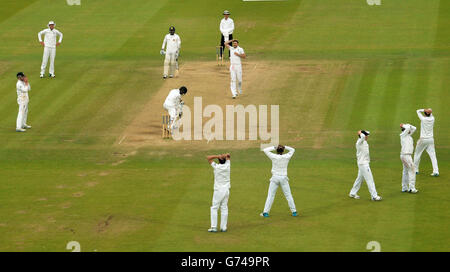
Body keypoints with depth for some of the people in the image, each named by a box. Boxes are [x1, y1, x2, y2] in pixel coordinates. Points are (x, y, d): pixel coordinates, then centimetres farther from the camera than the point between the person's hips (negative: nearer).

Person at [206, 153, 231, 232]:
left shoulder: (216, 167, -11)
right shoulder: (227, 166, 0)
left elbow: (208, 158, -5)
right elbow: (228, 156, 16)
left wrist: (218, 156, -12)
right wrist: (225, 155, -6)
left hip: (218, 190, -4)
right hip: (226, 190, 4)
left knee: (214, 208, 1)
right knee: (224, 208, 9)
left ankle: (214, 227, -6)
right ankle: (223, 227, 8)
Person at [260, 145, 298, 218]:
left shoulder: (274, 157, -11)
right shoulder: (287, 157, -5)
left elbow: (265, 150, 1)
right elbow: (292, 150, 14)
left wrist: (274, 147, 3)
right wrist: (284, 147, 5)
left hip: (275, 178, -1)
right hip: (284, 179, 1)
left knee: (270, 195, 2)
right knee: (288, 195, 10)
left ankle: (266, 212, -3)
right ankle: (294, 212, 12)